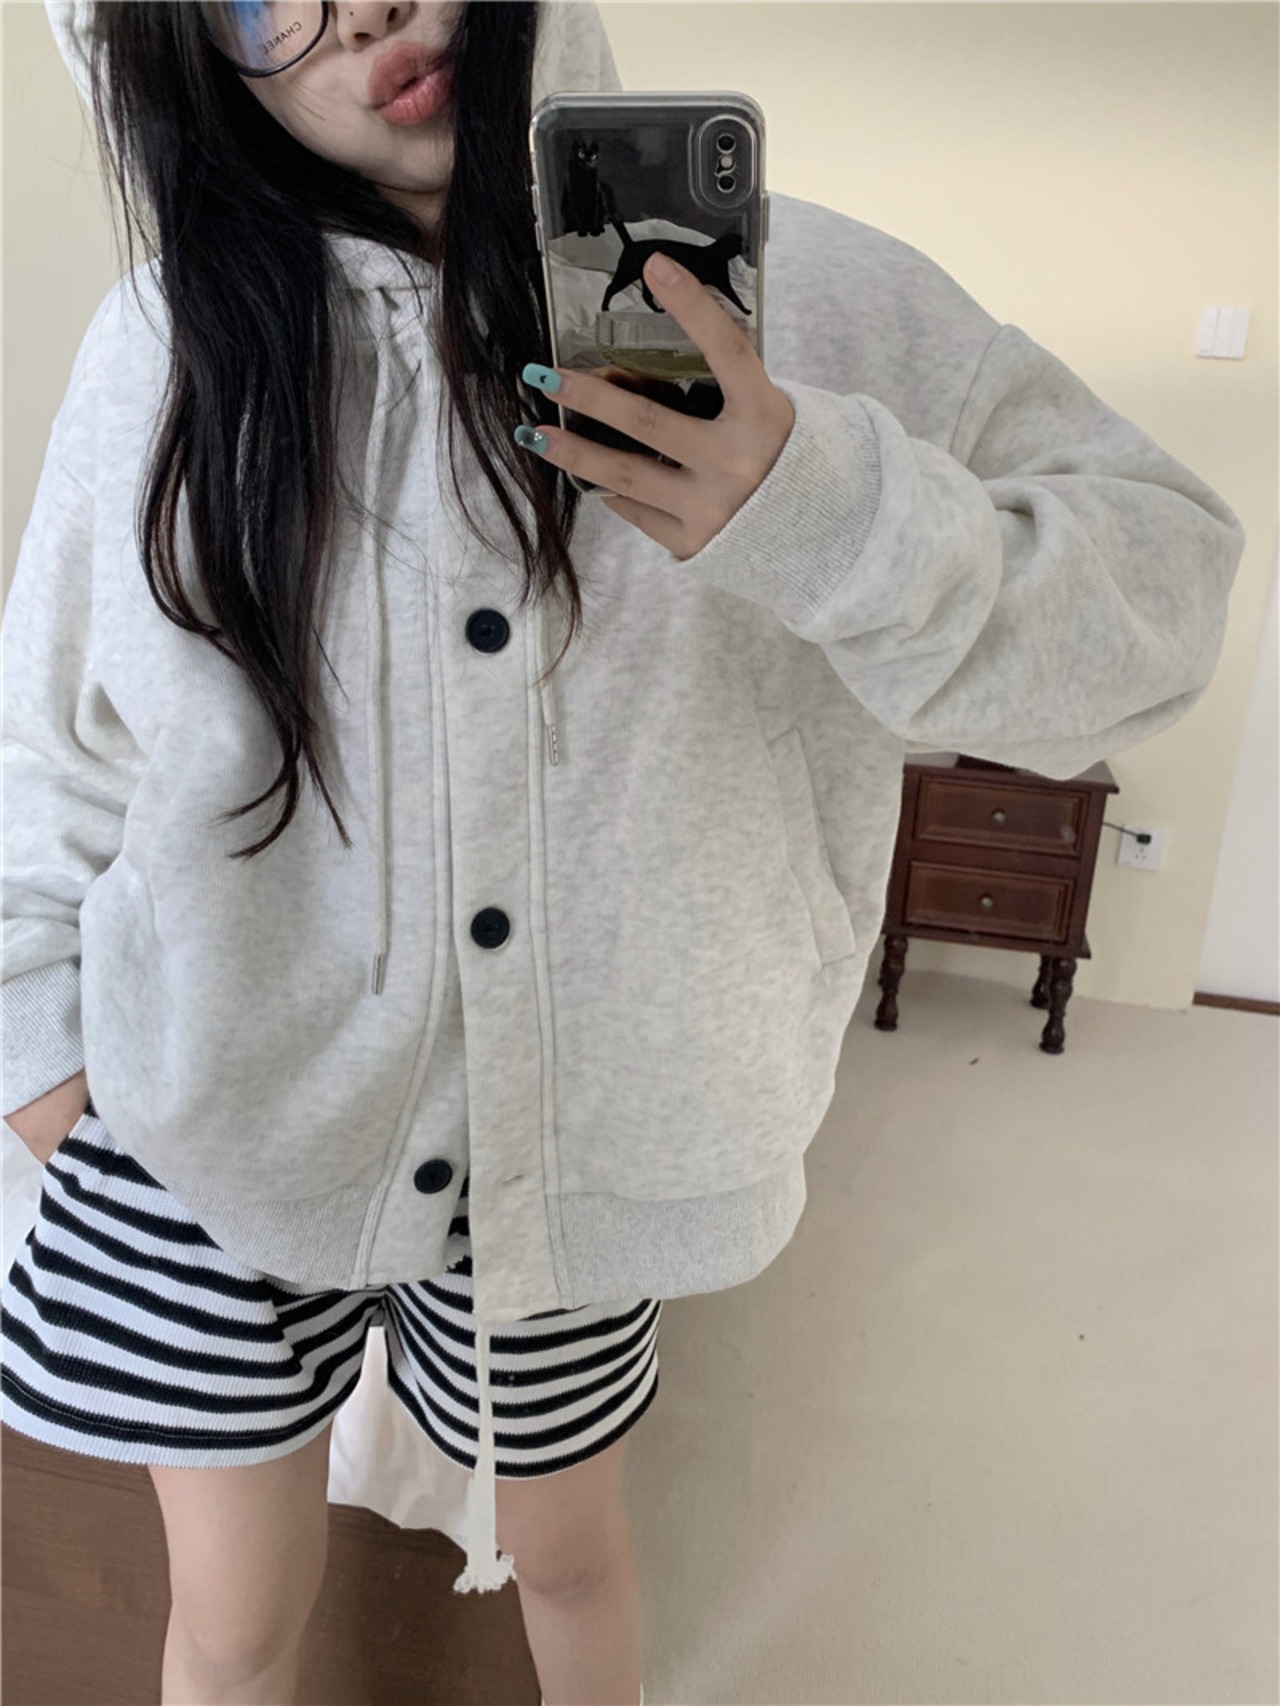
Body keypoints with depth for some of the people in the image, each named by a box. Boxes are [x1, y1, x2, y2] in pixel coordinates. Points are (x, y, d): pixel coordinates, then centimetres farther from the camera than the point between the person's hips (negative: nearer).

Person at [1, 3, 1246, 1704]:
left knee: (564, 1544, 25)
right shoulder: (173, 344, -5)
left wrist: (825, 513, -29)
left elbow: (1162, 580, -12)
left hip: (574, 1132, 0)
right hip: (215, 1117, 1)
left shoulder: (770, 286, -9)